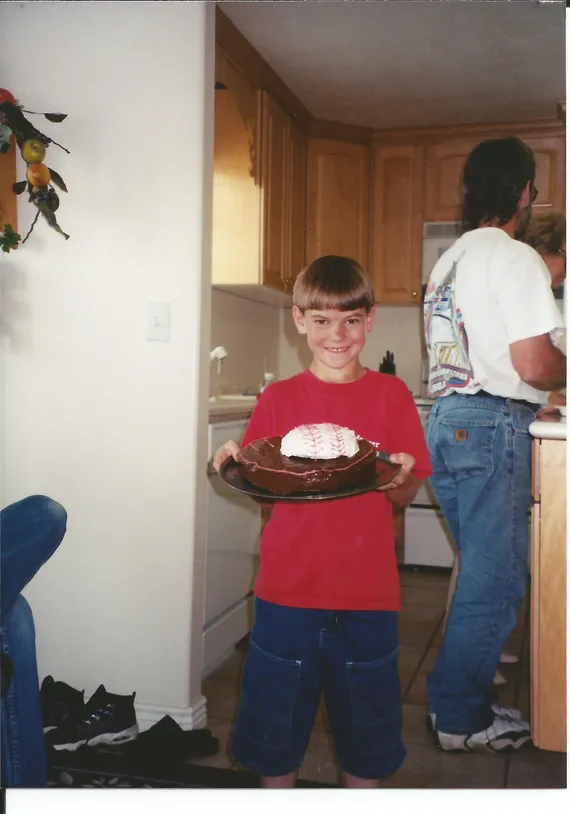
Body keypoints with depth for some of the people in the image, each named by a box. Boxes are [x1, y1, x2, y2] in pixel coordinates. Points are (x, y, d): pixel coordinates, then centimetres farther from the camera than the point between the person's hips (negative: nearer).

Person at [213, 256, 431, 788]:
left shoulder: (391, 395, 0)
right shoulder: (279, 398, 2)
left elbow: (405, 495, -1)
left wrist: (399, 479, -22)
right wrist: (235, 463, -17)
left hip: (367, 591, 0)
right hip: (288, 586, 1)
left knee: (366, 723, 14)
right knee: (275, 719, 14)